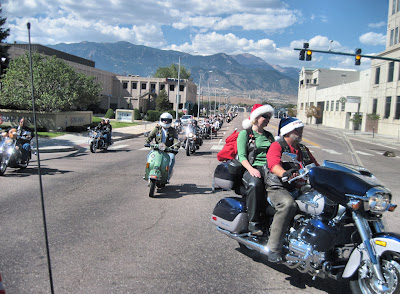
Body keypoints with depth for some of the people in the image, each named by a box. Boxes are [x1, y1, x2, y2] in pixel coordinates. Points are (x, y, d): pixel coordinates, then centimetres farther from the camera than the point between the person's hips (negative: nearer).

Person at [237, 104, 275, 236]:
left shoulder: (268, 135, 25)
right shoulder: (244, 134, 7)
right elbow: (242, 156, -3)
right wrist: (251, 169, -21)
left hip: (268, 168, 5)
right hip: (251, 168, -4)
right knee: (255, 184, -38)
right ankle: (254, 223, -28)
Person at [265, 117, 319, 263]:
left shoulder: (303, 149, 21)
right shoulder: (277, 146, -3)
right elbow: (273, 164, -22)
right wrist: (285, 173, -44)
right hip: (278, 188, -6)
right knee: (288, 204, -37)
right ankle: (273, 249, -31)